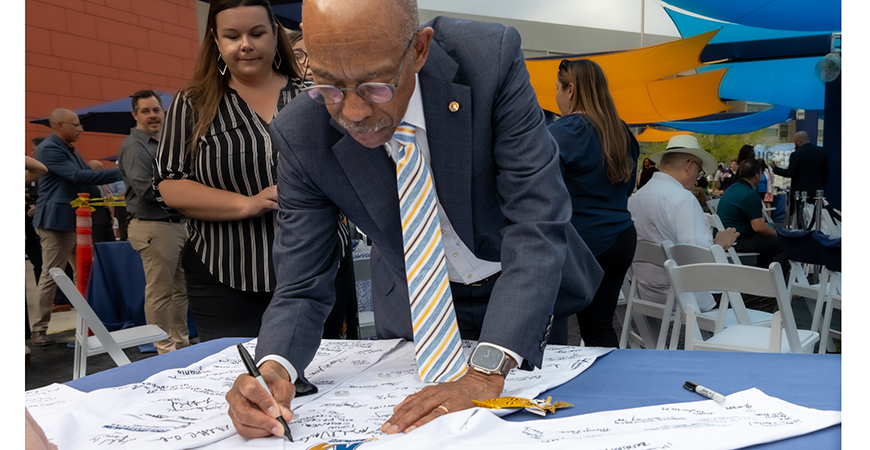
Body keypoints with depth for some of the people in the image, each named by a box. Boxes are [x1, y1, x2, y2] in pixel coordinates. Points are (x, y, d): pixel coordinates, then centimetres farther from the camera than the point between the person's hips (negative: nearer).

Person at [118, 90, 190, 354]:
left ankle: (181, 343, 25)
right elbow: (145, 189, -19)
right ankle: (165, 349, 5)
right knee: (159, 292, -4)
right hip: (153, 227, -9)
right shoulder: (134, 146, -9)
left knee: (181, 288, 14)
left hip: (177, 223, 9)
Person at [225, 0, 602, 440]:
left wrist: (487, 370, -42)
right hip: (415, 308, 1)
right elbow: (302, 286, -18)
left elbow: (536, 220, -32)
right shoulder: (301, 135, -24)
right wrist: (274, 369, -40)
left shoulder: (490, 58, -30)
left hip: (527, 292, 0)